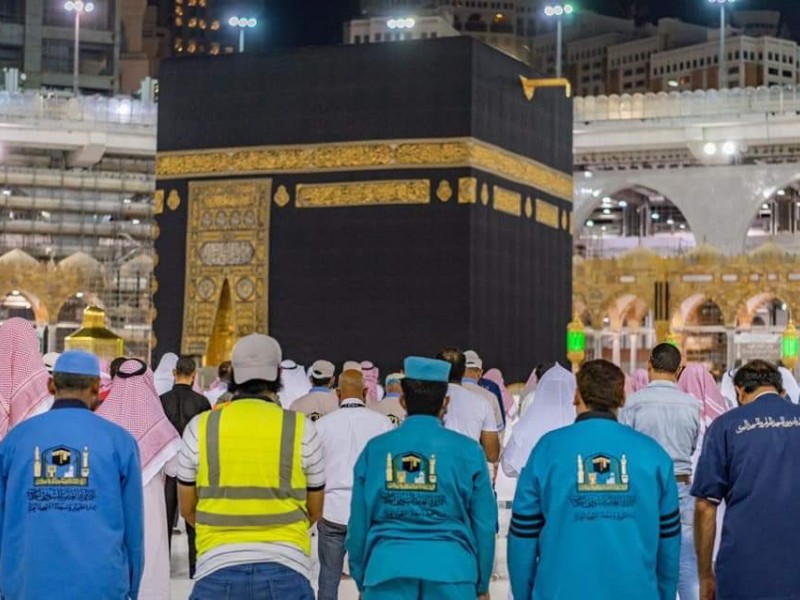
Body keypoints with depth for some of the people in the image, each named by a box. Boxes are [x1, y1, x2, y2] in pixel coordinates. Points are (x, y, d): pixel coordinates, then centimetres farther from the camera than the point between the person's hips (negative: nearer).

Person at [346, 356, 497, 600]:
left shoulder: (375, 450, 4)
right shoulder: (467, 451, 1)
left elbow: (358, 523, 8)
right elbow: (484, 523, 5)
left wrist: (361, 579, 20)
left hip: (386, 571, 1)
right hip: (451, 571, -1)